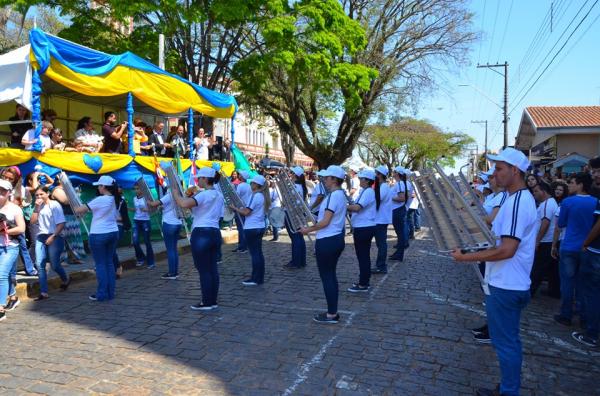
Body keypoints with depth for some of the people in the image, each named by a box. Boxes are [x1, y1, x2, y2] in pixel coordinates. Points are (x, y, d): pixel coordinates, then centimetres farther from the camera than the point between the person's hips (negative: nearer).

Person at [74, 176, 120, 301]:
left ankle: (102, 294, 5)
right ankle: (111, 292, 16)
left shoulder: (99, 200, -15)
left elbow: (79, 211, -15)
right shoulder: (115, 200, 6)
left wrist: (77, 209, 8)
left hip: (99, 235, -7)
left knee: (100, 264, 1)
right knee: (109, 263, 12)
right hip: (113, 233, 7)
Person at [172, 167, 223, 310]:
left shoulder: (203, 195, -14)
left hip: (201, 234, -9)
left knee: (203, 270, -1)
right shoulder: (219, 195, 13)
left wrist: (175, 193, -10)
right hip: (215, 233, 9)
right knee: (213, 268, 11)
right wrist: (192, 200, 20)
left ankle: (206, 303, 6)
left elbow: (184, 204, -28)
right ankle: (213, 301, 18)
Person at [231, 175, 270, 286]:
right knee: (259, 253, 12)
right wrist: (241, 208, 16)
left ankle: (255, 279, 2)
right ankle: (260, 278, 18)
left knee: (254, 253, -4)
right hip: (260, 227, 9)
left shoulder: (254, 196, -16)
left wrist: (234, 208, -5)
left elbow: (246, 212, -17)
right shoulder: (263, 196, 11)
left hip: (252, 228, -9)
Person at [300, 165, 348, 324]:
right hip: (336, 239, 10)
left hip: (327, 241, -10)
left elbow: (325, 222, -21)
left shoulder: (334, 195, -19)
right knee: (331, 275, 16)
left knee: (326, 276, 0)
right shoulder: (340, 194, 12)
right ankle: (333, 312, 23)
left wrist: (308, 230, -10)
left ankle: (331, 315, 8)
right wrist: (313, 225, 15)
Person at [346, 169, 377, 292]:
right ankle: (364, 281, 27)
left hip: (364, 228, -10)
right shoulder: (365, 191, 16)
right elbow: (358, 207, 15)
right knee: (363, 255, 17)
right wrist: (350, 206, -1)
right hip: (363, 227, 10)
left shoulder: (368, 192, -16)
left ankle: (363, 285, 3)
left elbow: (357, 207, -27)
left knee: (362, 256, -4)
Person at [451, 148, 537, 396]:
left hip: (505, 286, -10)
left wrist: (466, 257, -22)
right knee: (510, 340, 20)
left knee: (505, 343, 3)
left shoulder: (517, 202, -22)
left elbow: (507, 250, -27)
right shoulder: (521, 198, 11)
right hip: (511, 283, 10)